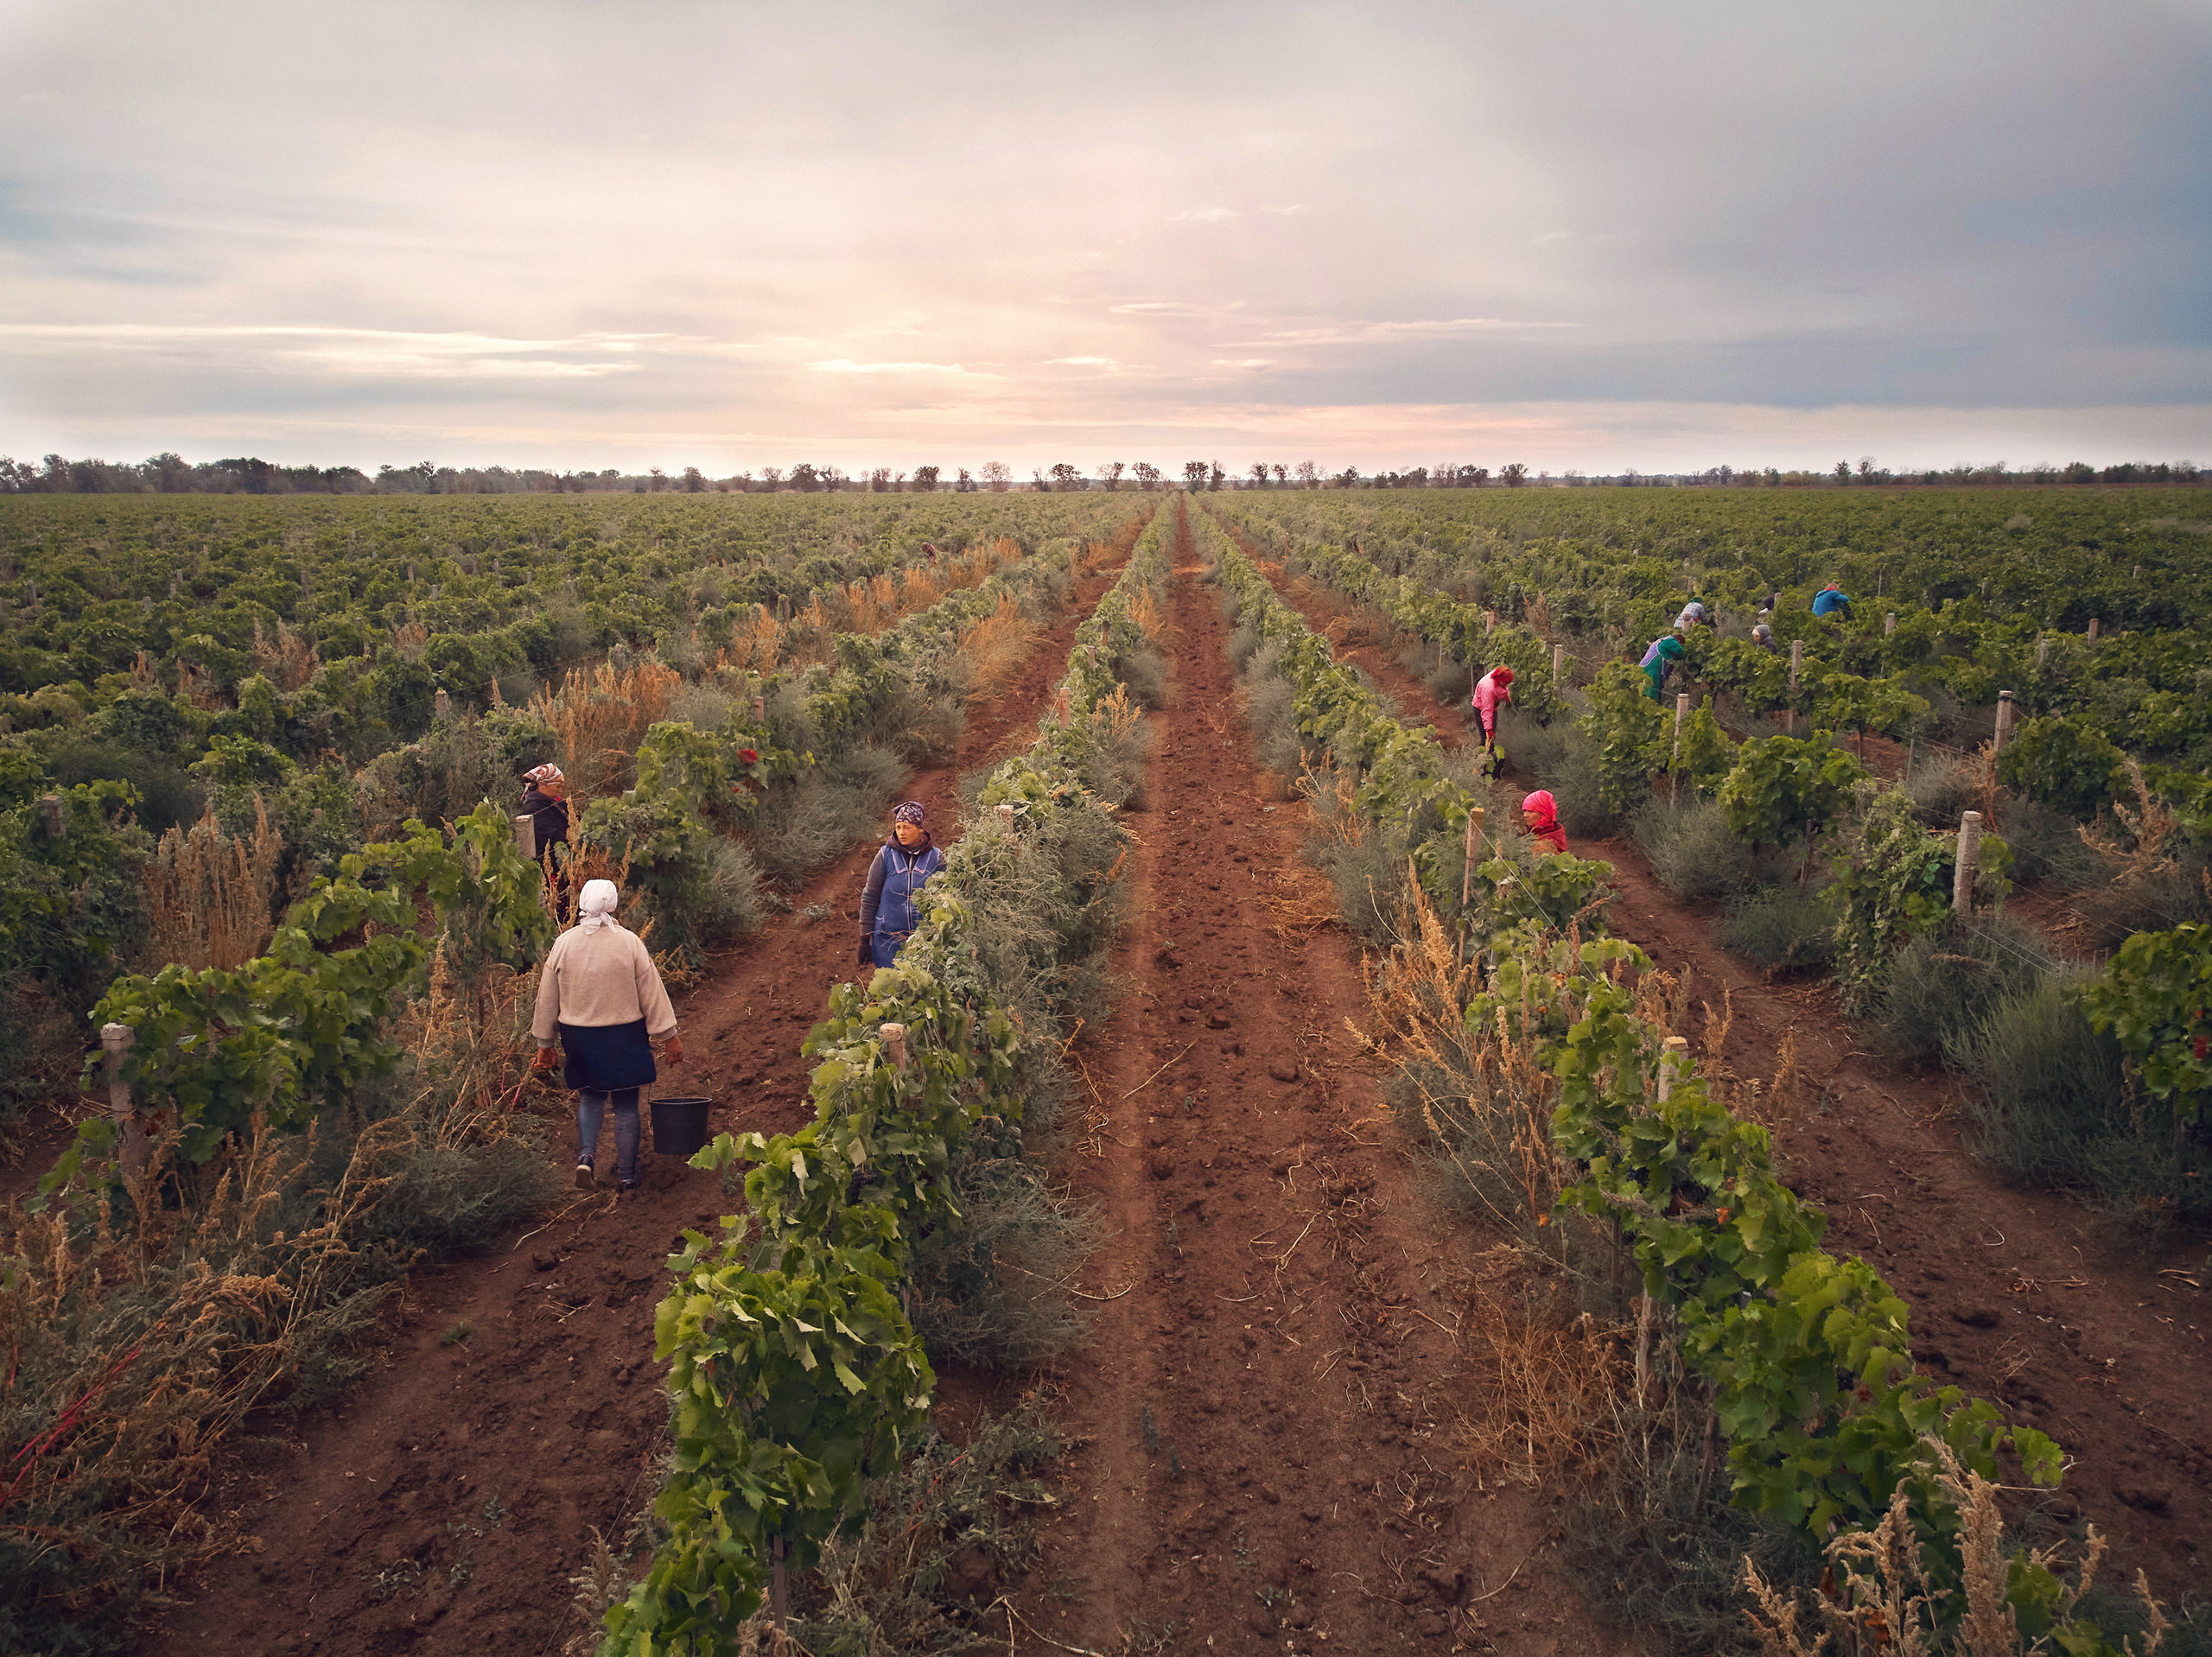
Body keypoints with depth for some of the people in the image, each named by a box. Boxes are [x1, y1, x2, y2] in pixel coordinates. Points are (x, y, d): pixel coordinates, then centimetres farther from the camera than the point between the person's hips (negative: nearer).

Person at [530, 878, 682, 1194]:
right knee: (626, 1105, 8)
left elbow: (547, 999, 4)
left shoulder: (563, 944, -3)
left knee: (590, 1096, 21)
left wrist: (545, 1044, 15)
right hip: (623, 1036, -2)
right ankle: (628, 1177, 14)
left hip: (579, 1037, 2)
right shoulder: (629, 942, -10)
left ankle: (586, 1156, 0)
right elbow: (652, 993, -7)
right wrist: (669, 1037, -1)